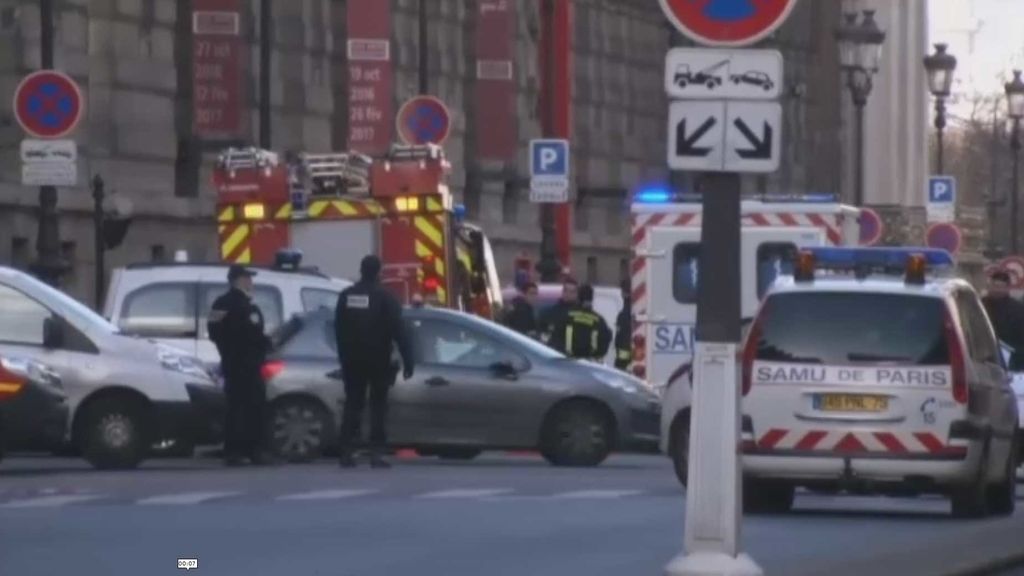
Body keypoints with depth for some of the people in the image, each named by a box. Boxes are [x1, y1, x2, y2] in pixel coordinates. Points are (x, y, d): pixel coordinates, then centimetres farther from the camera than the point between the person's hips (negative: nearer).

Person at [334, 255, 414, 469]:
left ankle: (345, 452, 2)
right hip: (378, 360, -4)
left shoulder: (346, 296, 5)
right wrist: (407, 361, -11)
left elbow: (339, 329, 10)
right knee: (378, 405, 1)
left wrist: (344, 356, 17)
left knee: (353, 403, 9)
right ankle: (376, 453, -7)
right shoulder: (385, 297, -9)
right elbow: (398, 331, -13)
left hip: (352, 360, 4)